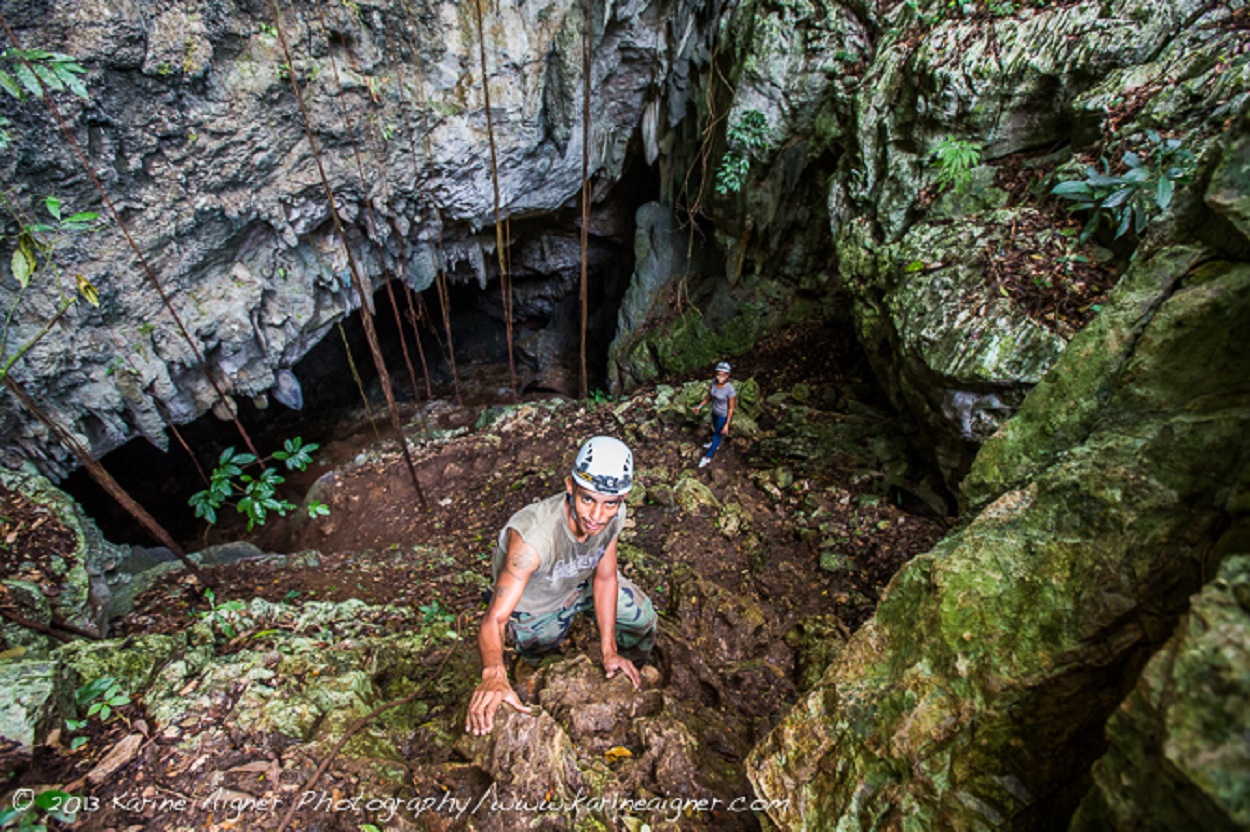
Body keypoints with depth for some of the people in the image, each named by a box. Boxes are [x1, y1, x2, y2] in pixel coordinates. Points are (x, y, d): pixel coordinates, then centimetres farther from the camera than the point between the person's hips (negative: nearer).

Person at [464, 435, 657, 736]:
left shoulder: (613, 515, -29)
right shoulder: (533, 537, -46)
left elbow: (605, 577, -16)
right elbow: (495, 619, -46)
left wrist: (609, 652, -17)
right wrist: (494, 674, -66)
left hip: (580, 581, 4)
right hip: (534, 601, -4)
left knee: (642, 616, 8)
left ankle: (629, 674, 41)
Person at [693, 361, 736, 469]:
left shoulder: (730, 390, -35)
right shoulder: (714, 382, -17)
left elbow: (731, 408, -24)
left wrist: (726, 425, -19)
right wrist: (700, 406, 1)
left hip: (724, 416, -6)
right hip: (715, 411, 6)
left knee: (717, 435, 17)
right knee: (715, 428, 33)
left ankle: (707, 457, 40)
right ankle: (716, 444, 65)